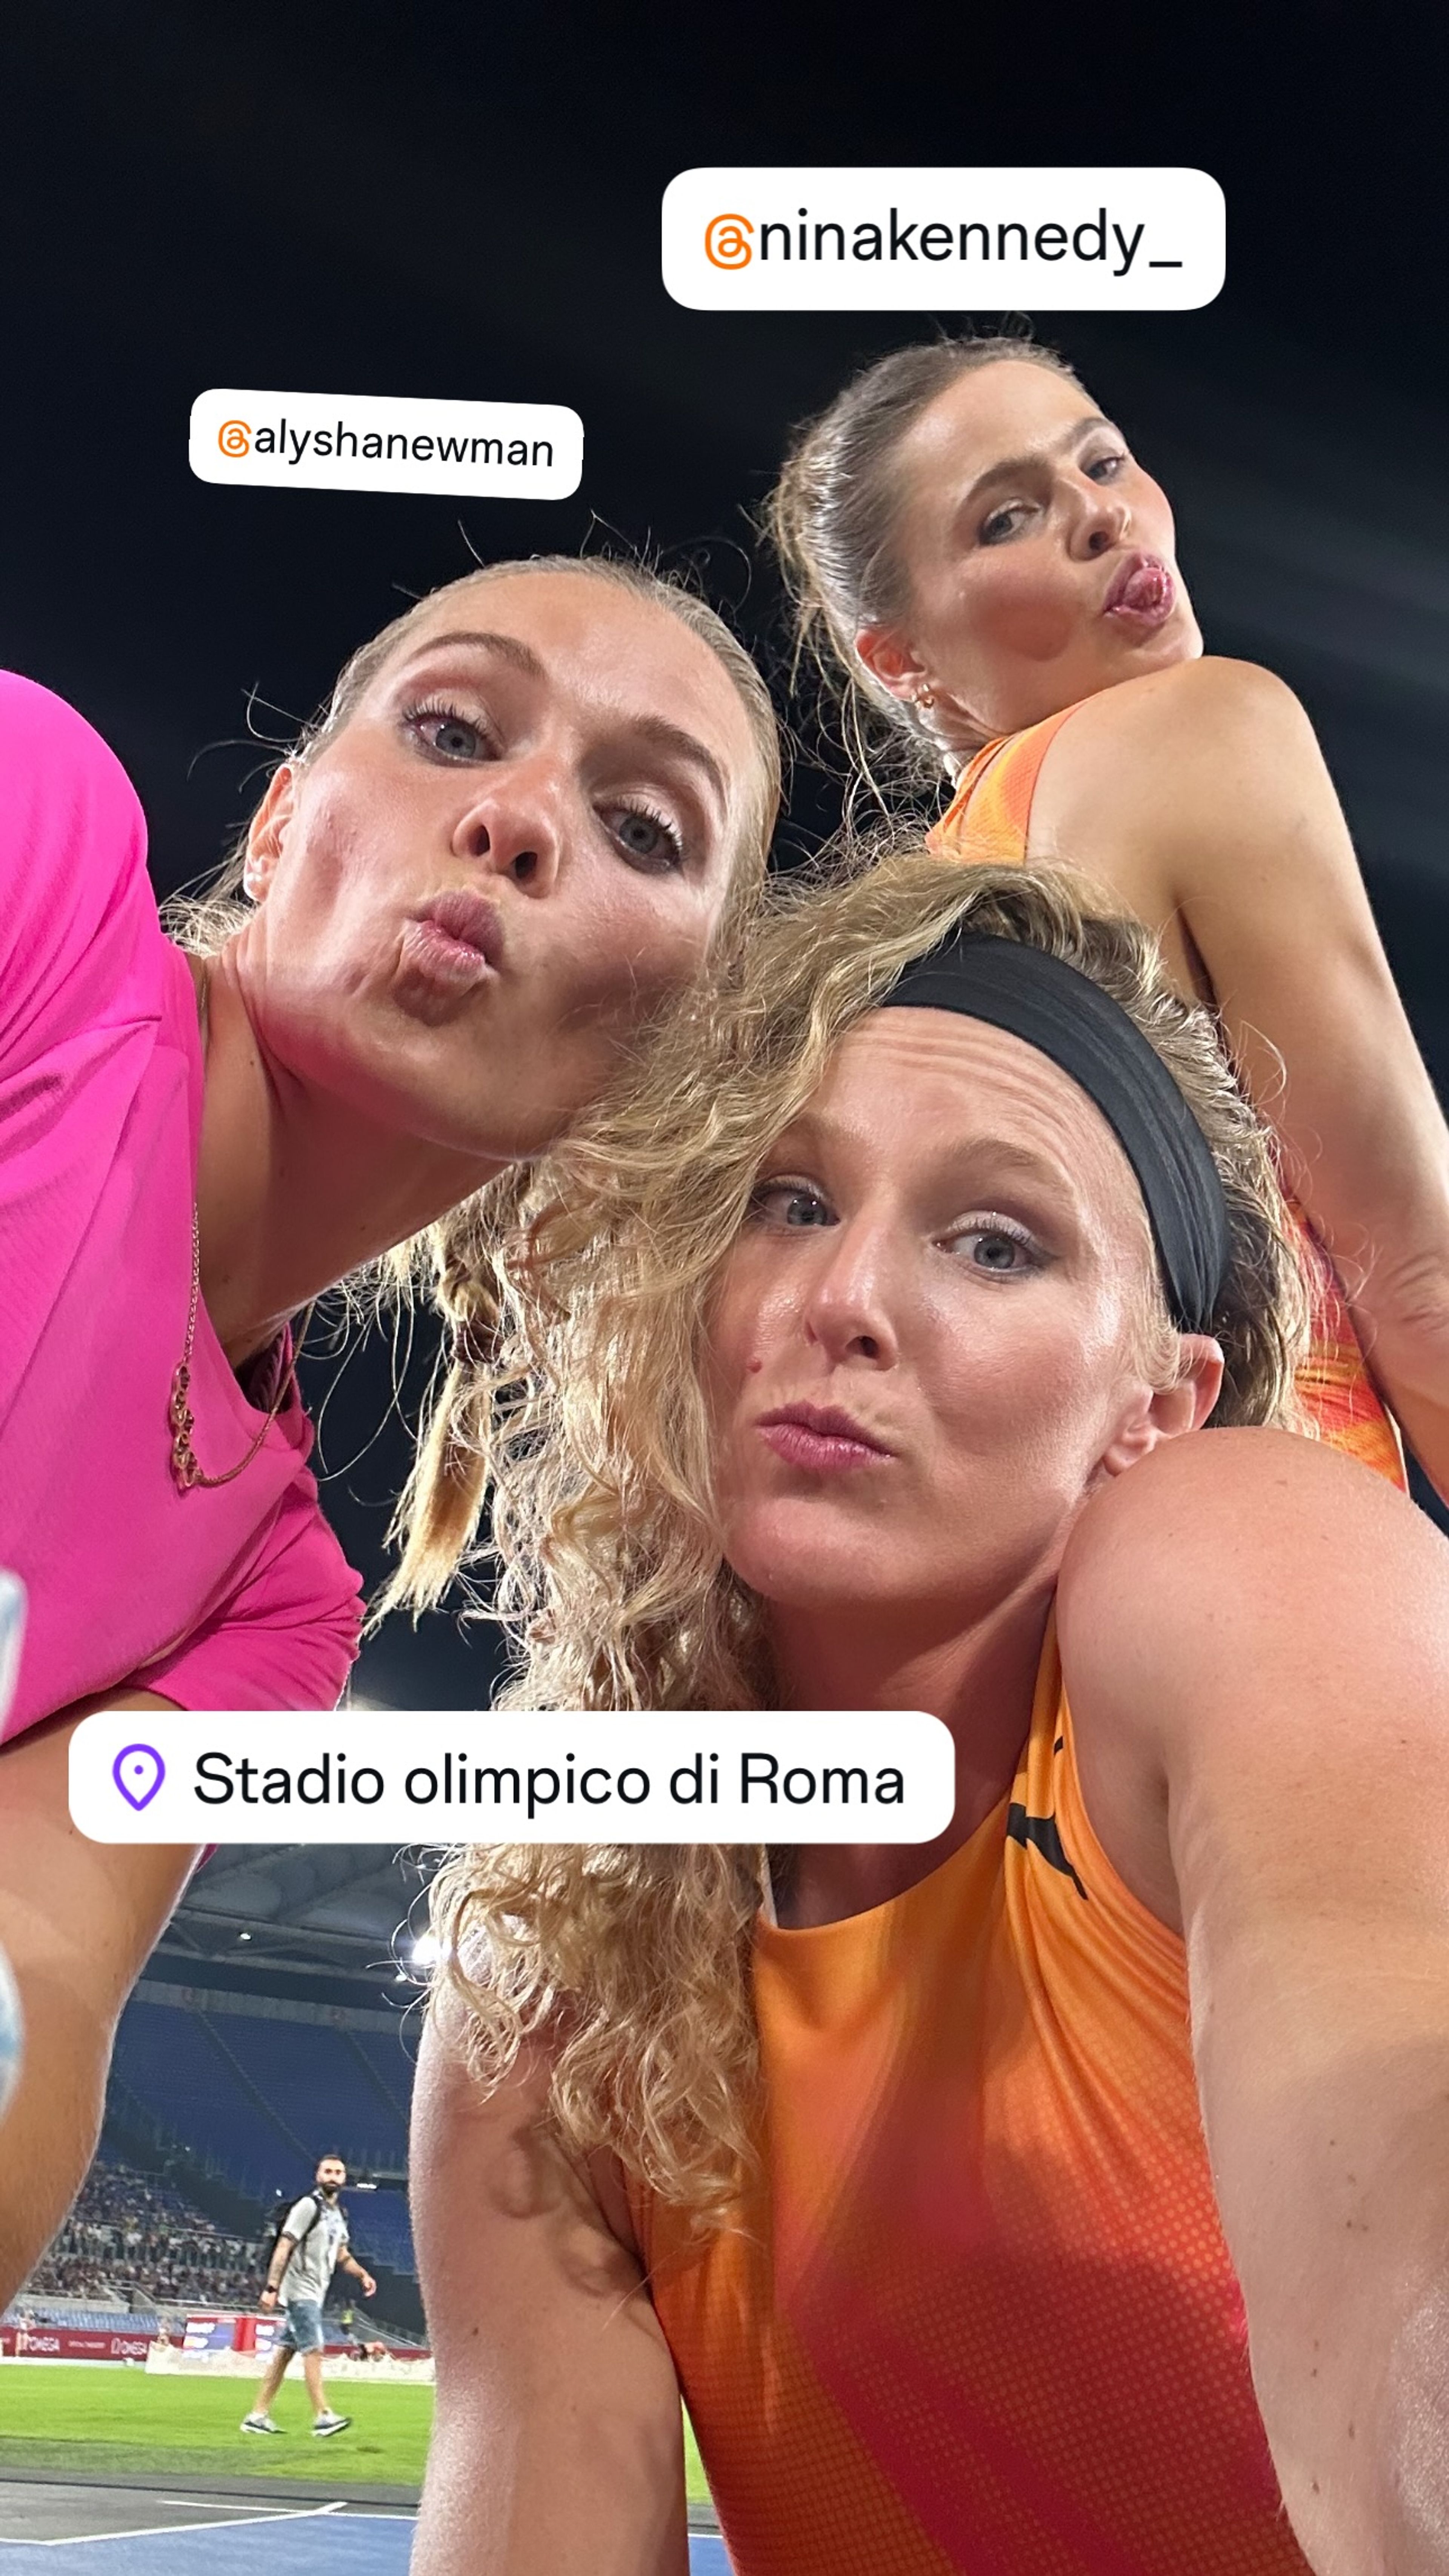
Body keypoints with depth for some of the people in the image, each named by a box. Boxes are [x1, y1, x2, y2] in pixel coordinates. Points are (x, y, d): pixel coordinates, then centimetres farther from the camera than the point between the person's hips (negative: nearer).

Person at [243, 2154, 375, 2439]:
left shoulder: (337, 2214, 15)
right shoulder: (308, 2206, -10)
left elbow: (341, 2254, 25)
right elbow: (284, 2248, -15)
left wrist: (363, 2275, 10)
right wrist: (272, 2287, -22)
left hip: (315, 2293, 8)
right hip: (300, 2290, -8)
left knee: (285, 2352, 9)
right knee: (313, 2350, -12)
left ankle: (258, 2416, 12)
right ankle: (323, 2417, -12)